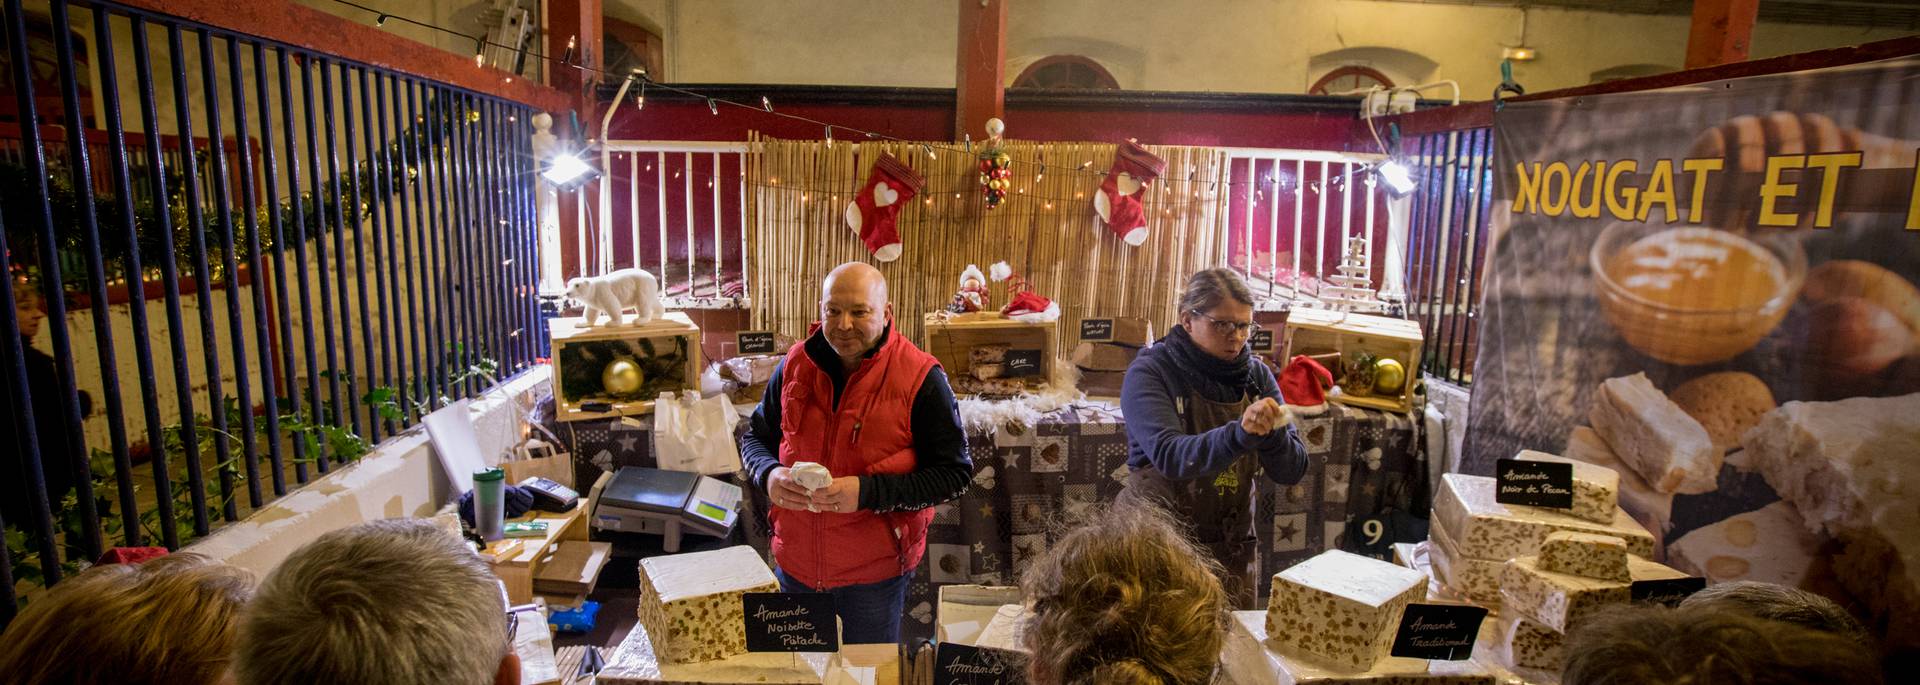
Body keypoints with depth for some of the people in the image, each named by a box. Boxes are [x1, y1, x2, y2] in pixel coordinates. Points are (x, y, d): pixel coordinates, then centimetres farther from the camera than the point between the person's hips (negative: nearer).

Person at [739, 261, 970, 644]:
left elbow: (954, 473, -14)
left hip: (876, 570, -4)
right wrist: (769, 475, -12)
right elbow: (755, 438, 11)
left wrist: (868, 492, -25)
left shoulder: (920, 378, -15)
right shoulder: (795, 365, -2)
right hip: (795, 562, 4)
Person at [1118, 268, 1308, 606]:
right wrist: (1239, 435, -41)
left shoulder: (1256, 375, 1)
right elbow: (1169, 456, -27)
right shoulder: (1150, 372, -13)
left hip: (1231, 549, 4)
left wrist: (1272, 435, -24)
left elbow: (1291, 471, -3)